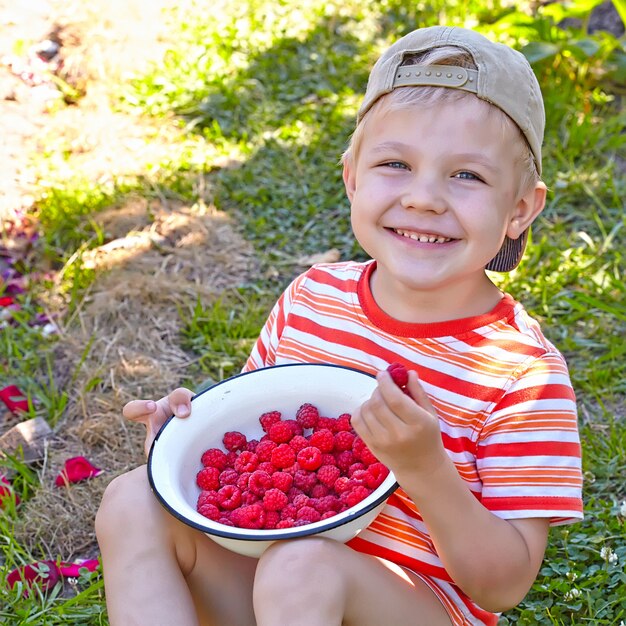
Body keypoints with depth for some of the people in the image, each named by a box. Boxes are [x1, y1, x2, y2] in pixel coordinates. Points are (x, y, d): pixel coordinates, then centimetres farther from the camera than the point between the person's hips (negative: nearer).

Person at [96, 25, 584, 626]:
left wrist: (424, 466, -32)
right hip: (266, 565, 6)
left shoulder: (524, 373, -18)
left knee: (302, 565, -36)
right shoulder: (313, 295, -2)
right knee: (133, 500, -15)